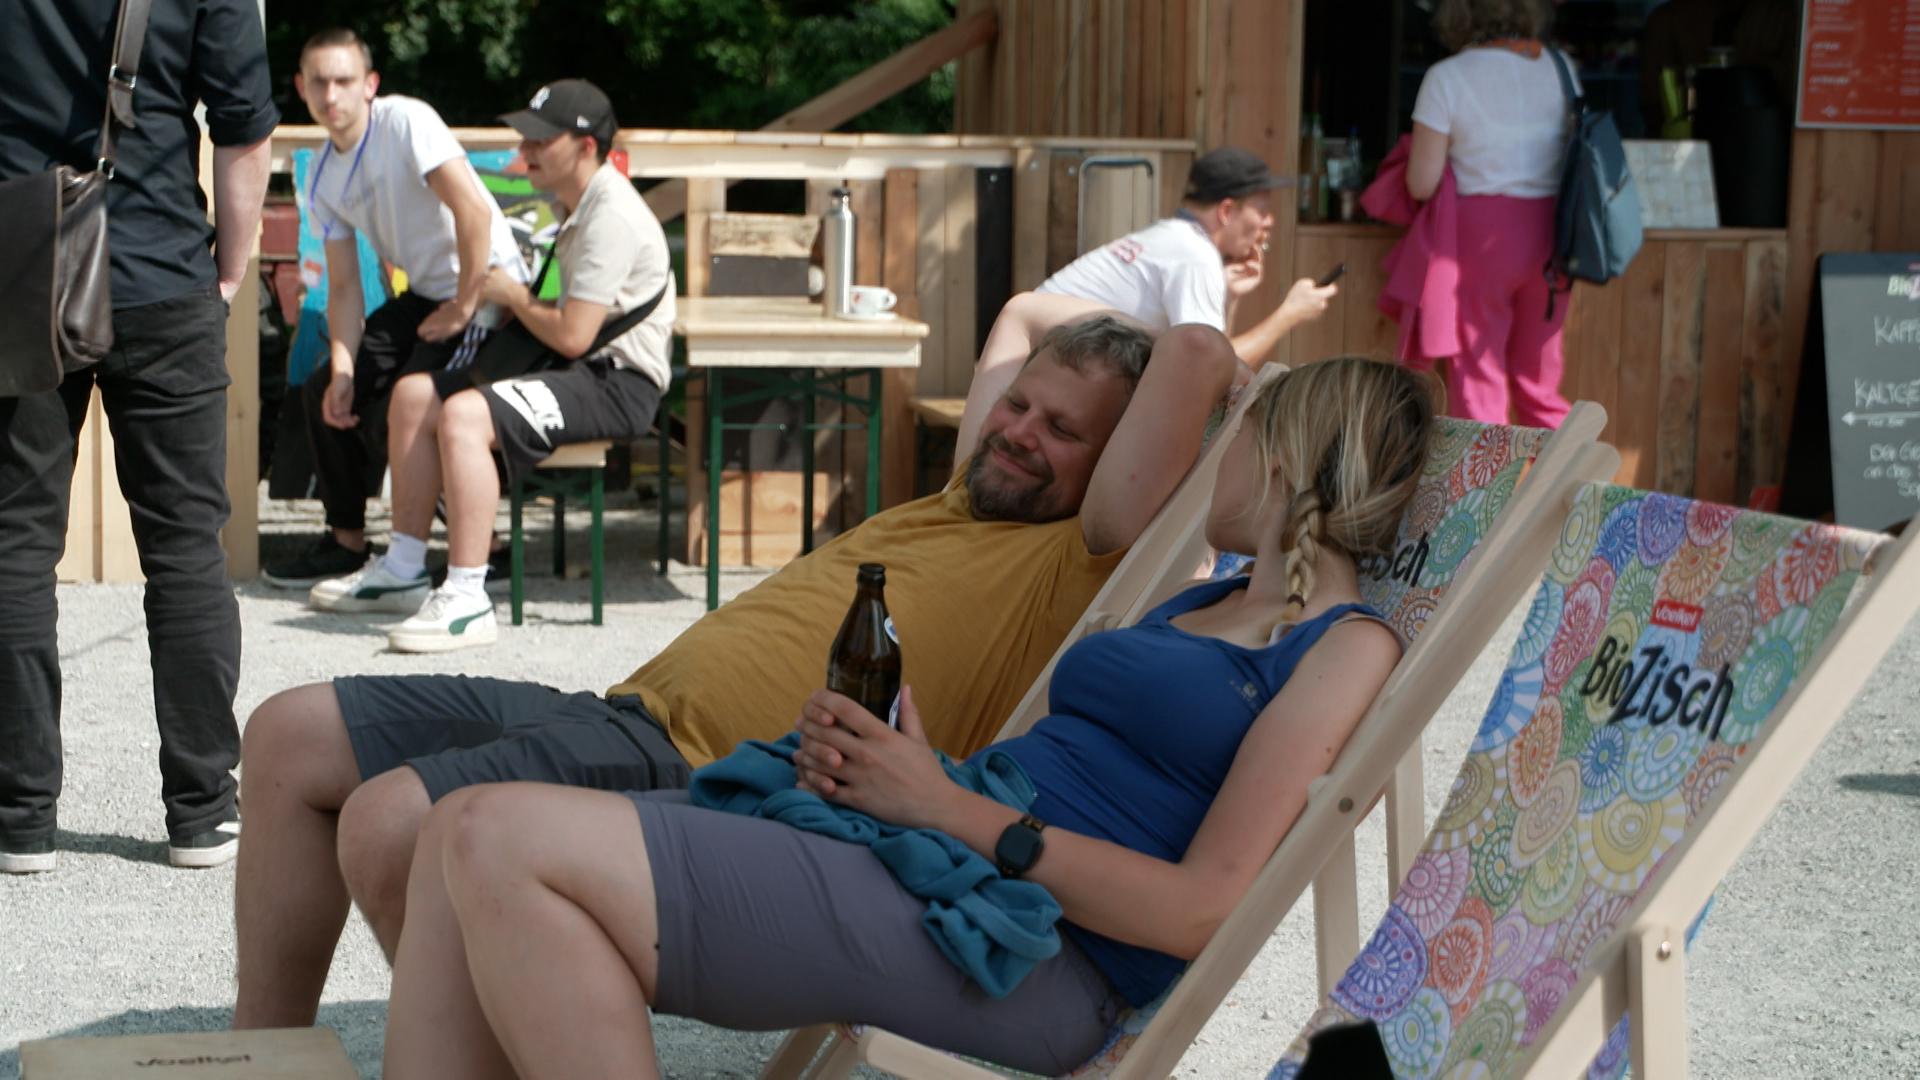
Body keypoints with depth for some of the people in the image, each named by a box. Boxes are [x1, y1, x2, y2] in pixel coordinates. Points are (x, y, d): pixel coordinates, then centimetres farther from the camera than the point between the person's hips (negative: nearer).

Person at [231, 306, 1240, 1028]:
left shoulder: (1072, 562, -5)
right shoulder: (960, 502, 20)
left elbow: (1195, 351, -15)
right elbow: (1031, 321, 39)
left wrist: (1209, 379, 3)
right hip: (629, 709, 10)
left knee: (389, 826, -29)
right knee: (290, 737, 10)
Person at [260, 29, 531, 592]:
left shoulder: (405, 121, -18)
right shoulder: (323, 179, 4)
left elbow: (473, 209, -26)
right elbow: (344, 287, 3)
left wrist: (463, 308, -20)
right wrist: (342, 370, -11)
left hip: (485, 289, -8)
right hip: (423, 294, 8)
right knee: (323, 392, 3)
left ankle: (405, 571, -6)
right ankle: (346, 542, 17)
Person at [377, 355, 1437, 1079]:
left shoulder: (1347, 649, -1)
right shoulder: (1196, 603, 27)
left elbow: (1201, 909, -11)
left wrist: (948, 806, -13)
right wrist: (844, 744, 0)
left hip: (1022, 953, -9)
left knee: (504, 844, -22)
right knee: (465, 836, -6)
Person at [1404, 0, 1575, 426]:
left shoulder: (1446, 78, -7)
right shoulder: (1559, 68, 6)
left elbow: (1422, 185, -8)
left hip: (1482, 231, -4)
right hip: (1550, 232, 4)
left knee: (1478, 384, 2)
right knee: (1541, 383, 14)